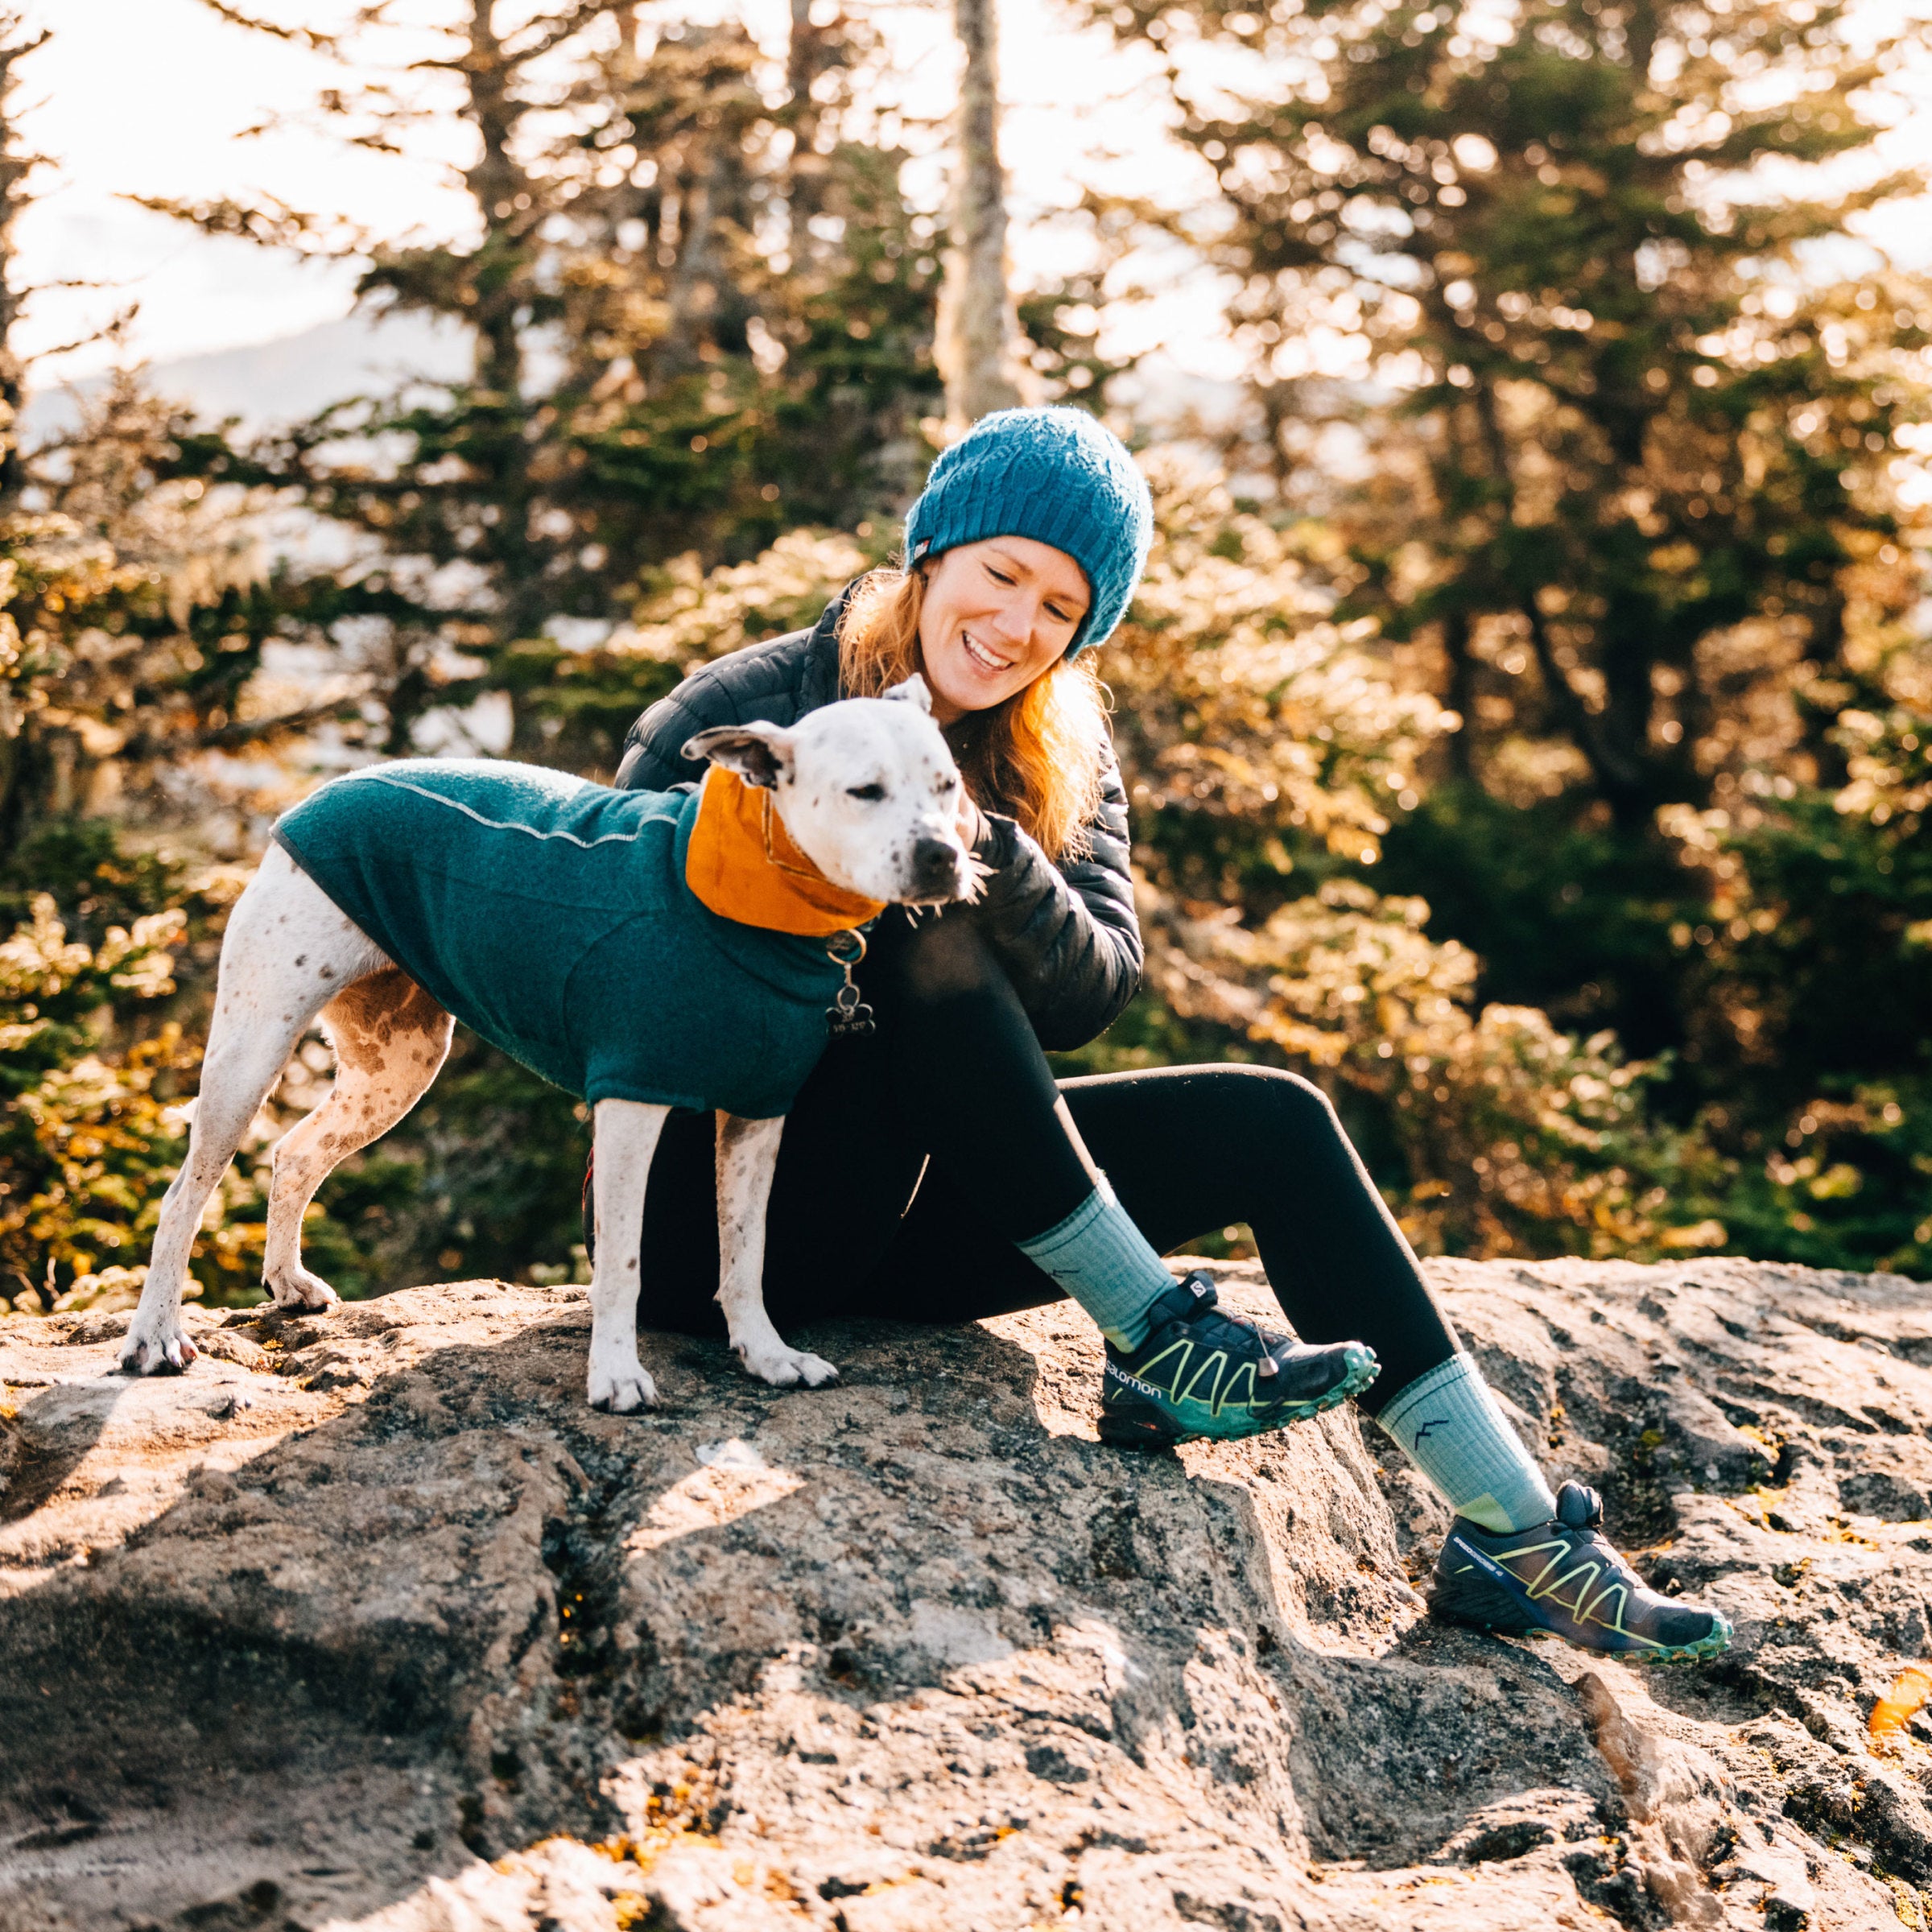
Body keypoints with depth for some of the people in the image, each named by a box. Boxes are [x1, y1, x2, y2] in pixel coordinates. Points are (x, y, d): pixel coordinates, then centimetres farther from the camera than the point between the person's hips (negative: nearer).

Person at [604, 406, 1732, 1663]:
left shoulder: (1064, 760, 5)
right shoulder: (746, 711, -10)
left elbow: (1096, 991, -10)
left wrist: (988, 856, -31)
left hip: (916, 1214, 5)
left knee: (1269, 1123, -12)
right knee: (928, 936, -30)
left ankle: (1514, 1528, -13)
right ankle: (1157, 1343, -26)